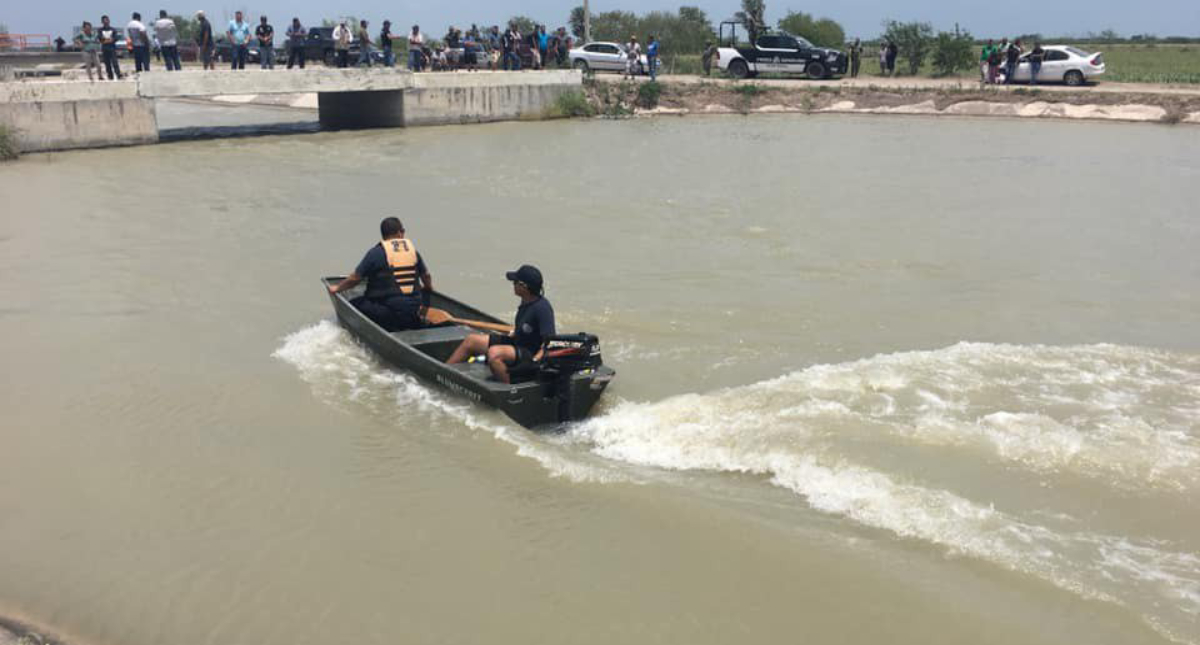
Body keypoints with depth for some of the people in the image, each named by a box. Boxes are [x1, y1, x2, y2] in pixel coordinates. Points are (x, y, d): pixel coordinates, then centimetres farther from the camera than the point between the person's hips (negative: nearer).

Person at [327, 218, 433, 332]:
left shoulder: (376, 252, -4)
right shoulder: (412, 249, 9)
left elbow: (355, 278, 1)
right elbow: (426, 276, 19)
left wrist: (337, 288, 19)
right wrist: (428, 289, 42)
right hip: (414, 305, 6)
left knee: (353, 304, 1)